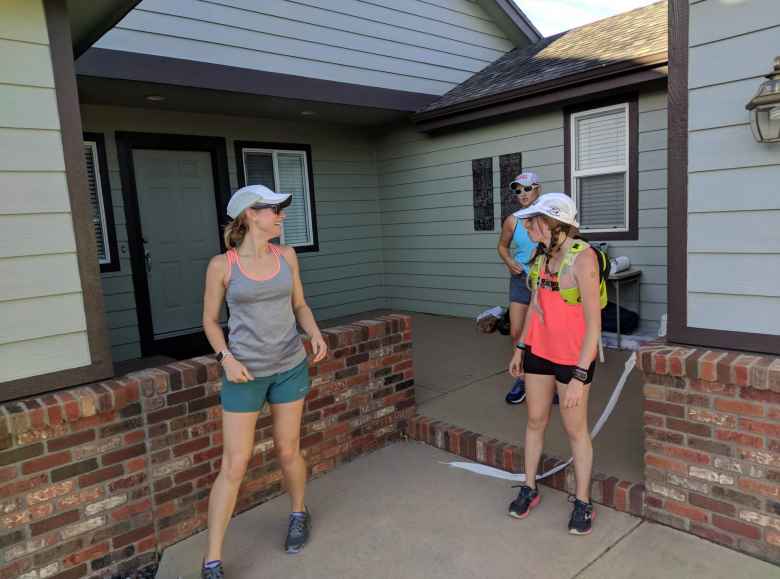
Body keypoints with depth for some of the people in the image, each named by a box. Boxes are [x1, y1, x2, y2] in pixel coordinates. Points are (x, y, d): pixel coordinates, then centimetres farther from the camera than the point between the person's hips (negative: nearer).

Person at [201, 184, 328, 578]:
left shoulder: (286, 256, 0)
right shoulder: (221, 265, -9)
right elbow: (210, 321, 0)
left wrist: (316, 335, -9)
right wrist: (226, 358, -17)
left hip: (290, 366, 3)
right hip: (245, 372, -2)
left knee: (288, 451, 14)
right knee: (234, 466, 0)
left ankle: (299, 514, 42)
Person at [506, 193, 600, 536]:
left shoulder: (582, 257, -21)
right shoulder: (542, 254, 1)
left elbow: (593, 323, -21)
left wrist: (580, 377, -22)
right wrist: (520, 347, 15)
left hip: (572, 357, -6)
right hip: (539, 350, 6)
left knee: (575, 430, 9)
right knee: (535, 421, 16)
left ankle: (583, 502, 27)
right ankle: (529, 489, 33)